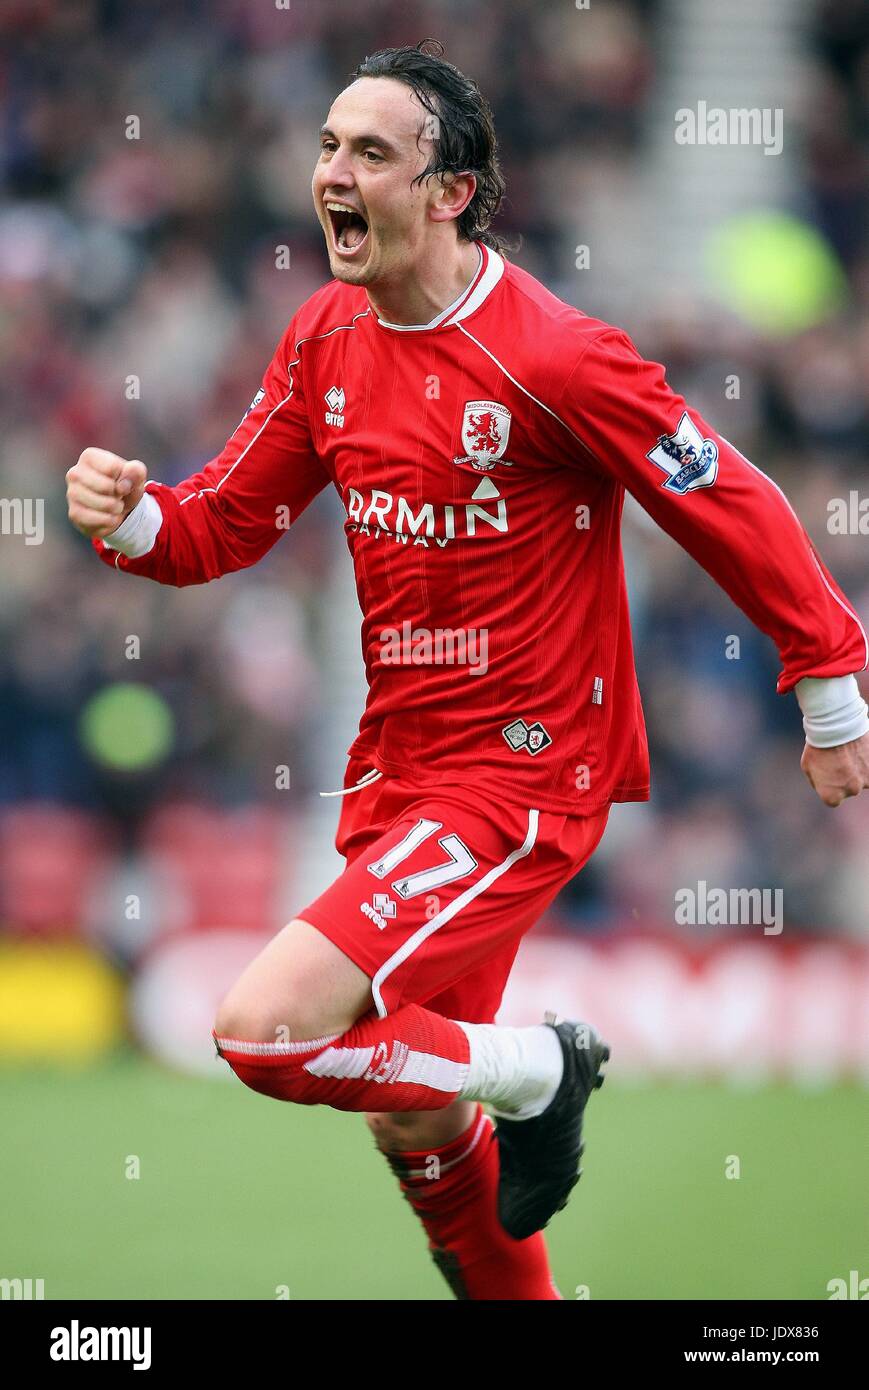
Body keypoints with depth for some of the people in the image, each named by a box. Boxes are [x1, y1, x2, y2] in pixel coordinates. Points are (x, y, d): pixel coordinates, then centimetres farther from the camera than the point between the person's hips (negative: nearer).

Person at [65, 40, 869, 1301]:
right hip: (395, 771, 7)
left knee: (264, 1031, -23)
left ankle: (536, 1069, 2)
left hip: (523, 780, -7)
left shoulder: (553, 355, -19)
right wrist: (132, 519, -15)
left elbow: (734, 511, -11)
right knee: (412, 1128, 19)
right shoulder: (329, 335, 1)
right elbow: (230, 516, 7)